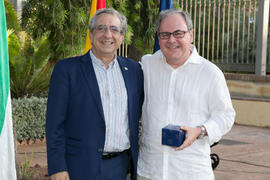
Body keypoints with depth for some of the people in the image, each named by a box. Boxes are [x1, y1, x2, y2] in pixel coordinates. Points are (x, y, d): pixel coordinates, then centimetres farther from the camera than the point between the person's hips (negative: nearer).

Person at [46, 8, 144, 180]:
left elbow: (139, 114, 13)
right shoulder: (67, 69, -4)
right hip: (82, 166, -3)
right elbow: (55, 123, -6)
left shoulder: (134, 69, 7)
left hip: (121, 165, 3)